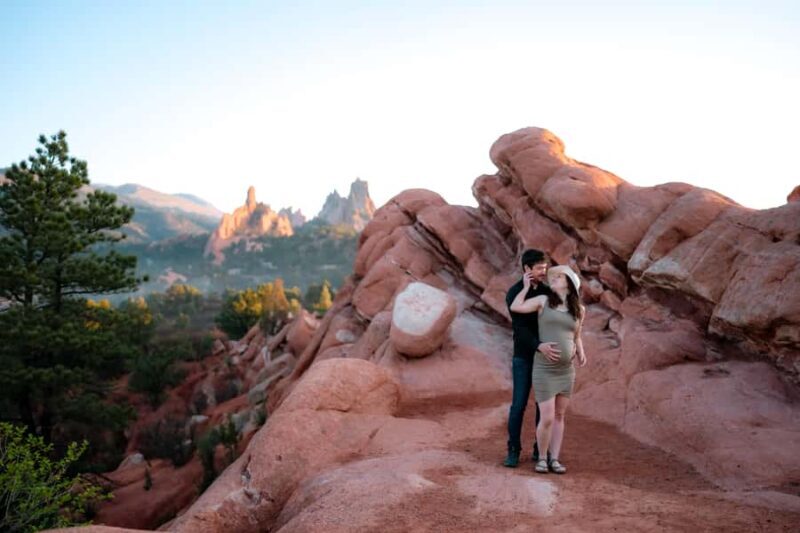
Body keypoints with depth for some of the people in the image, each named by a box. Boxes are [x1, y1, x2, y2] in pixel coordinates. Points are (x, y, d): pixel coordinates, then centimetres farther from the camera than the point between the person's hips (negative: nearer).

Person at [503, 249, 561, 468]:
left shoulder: (547, 291, 4)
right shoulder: (514, 293, -12)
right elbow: (519, 327, -23)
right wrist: (539, 346, -39)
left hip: (546, 355, 4)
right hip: (523, 357, -4)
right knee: (519, 405, -3)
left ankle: (540, 450, 16)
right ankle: (513, 451, 10)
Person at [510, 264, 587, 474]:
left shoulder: (579, 309, 8)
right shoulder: (543, 300, -1)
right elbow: (515, 307, -13)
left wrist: (581, 354, 1)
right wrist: (526, 286, -2)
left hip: (566, 370, 4)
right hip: (544, 370, -4)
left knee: (559, 416, 10)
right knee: (547, 418, -5)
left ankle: (554, 459, 20)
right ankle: (541, 458, 15)